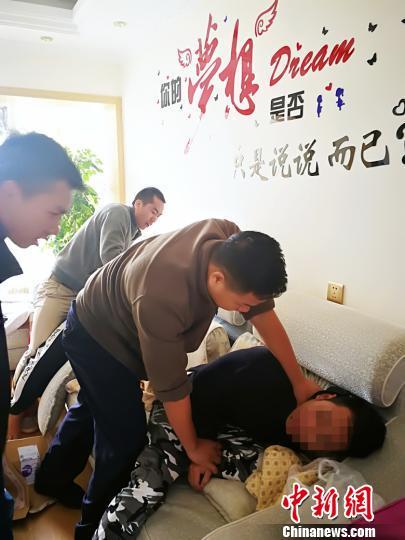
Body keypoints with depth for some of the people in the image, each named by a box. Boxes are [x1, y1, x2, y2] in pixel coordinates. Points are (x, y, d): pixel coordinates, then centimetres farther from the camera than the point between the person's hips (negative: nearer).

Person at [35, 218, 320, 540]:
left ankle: (53, 479, 51)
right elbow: (171, 386, -32)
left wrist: (299, 382, -9)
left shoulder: (233, 244, -26)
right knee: (127, 435, -5)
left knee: (94, 407, 25)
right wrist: (193, 447, -15)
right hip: (95, 336, -7)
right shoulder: (162, 298, -44)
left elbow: (265, 314, -16)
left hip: (119, 327, 8)